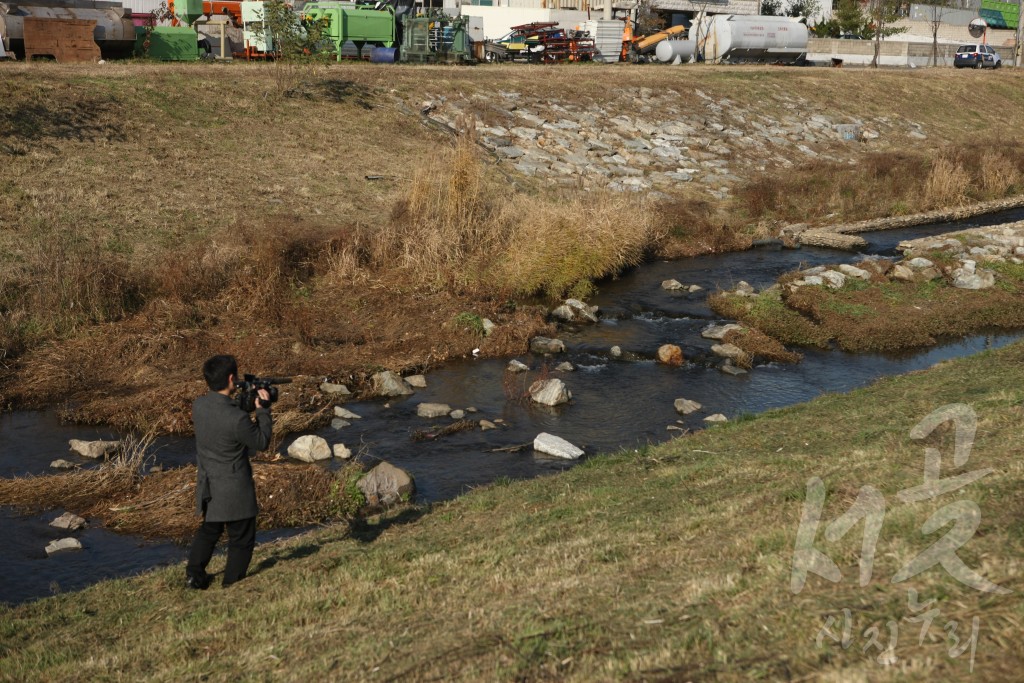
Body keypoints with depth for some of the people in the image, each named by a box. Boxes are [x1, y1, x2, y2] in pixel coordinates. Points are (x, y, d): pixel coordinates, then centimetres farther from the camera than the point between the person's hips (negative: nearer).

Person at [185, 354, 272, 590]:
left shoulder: (198, 405, -8)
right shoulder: (237, 418, -29)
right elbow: (261, 442, -13)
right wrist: (263, 409, -7)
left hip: (208, 486, 7)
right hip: (235, 491, -7)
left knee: (209, 529, 29)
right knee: (241, 539, 13)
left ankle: (194, 575, 31)